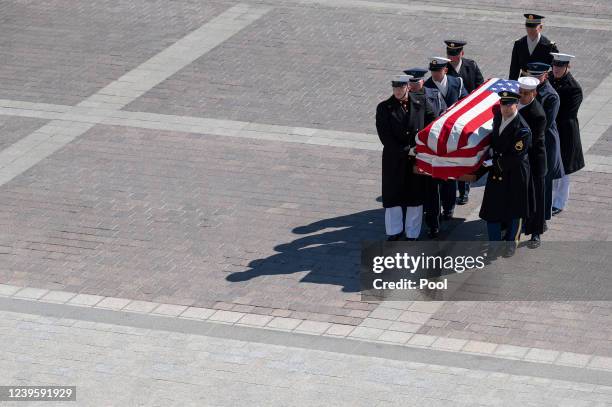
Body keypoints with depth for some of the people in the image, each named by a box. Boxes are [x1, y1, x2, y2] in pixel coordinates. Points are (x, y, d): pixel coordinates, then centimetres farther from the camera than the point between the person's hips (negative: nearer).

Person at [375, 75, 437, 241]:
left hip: (418, 158, 1)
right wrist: (407, 151, -15)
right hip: (394, 160, -1)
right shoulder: (384, 108, -6)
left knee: (415, 198, 9)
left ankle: (412, 235, 22)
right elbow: (385, 138, -10)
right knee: (393, 197, 7)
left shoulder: (421, 103, -2)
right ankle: (394, 233, 24)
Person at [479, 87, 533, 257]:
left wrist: (493, 162, -17)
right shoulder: (498, 116, -3)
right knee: (491, 209, 10)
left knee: (514, 211, 12)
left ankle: (511, 243, 31)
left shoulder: (522, 130, -24)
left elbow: (515, 158, -23)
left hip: (515, 175, -6)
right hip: (496, 172, 6)